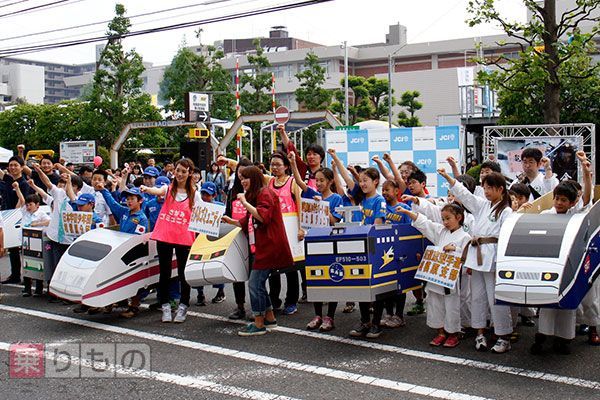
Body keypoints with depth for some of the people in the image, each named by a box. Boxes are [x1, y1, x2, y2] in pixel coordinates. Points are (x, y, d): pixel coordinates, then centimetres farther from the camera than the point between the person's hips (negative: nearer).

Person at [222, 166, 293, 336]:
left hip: (270, 245, -10)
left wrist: (245, 202, -18)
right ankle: (270, 318, 22)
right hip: (264, 245, 10)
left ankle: (259, 325, -4)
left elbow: (263, 216, -24)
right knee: (258, 283, 12)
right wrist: (231, 221, 7)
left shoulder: (265, 193, -10)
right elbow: (248, 223, 20)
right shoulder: (254, 196, 21)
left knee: (254, 283, -10)